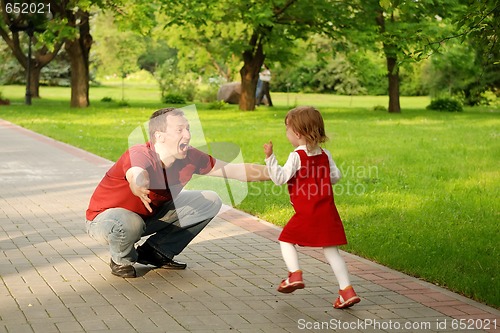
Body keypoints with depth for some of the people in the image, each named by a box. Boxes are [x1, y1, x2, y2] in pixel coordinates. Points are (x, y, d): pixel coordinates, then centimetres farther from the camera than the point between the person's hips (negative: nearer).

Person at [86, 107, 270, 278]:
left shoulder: (190, 158, -15)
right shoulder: (140, 155, -35)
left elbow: (235, 170, -8)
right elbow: (137, 175, -59)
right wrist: (139, 186, -83)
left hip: (150, 215, 7)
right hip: (106, 217, -7)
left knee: (210, 201, -2)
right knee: (128, 224, -43)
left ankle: (155, 252, 6)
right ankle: (121, 260, -5)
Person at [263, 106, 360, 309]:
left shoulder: (297, 156, -11)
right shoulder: (325, 154, 8)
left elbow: (280, 178, -17)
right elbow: (335, 176, 10)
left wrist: (270, 158, -18)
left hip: (306, 214, -6)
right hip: (327, 212, 6)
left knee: (286, 240, 13)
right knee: (331, 250, 7)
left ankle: (295, 274, -3)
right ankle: (347, 290, 1)